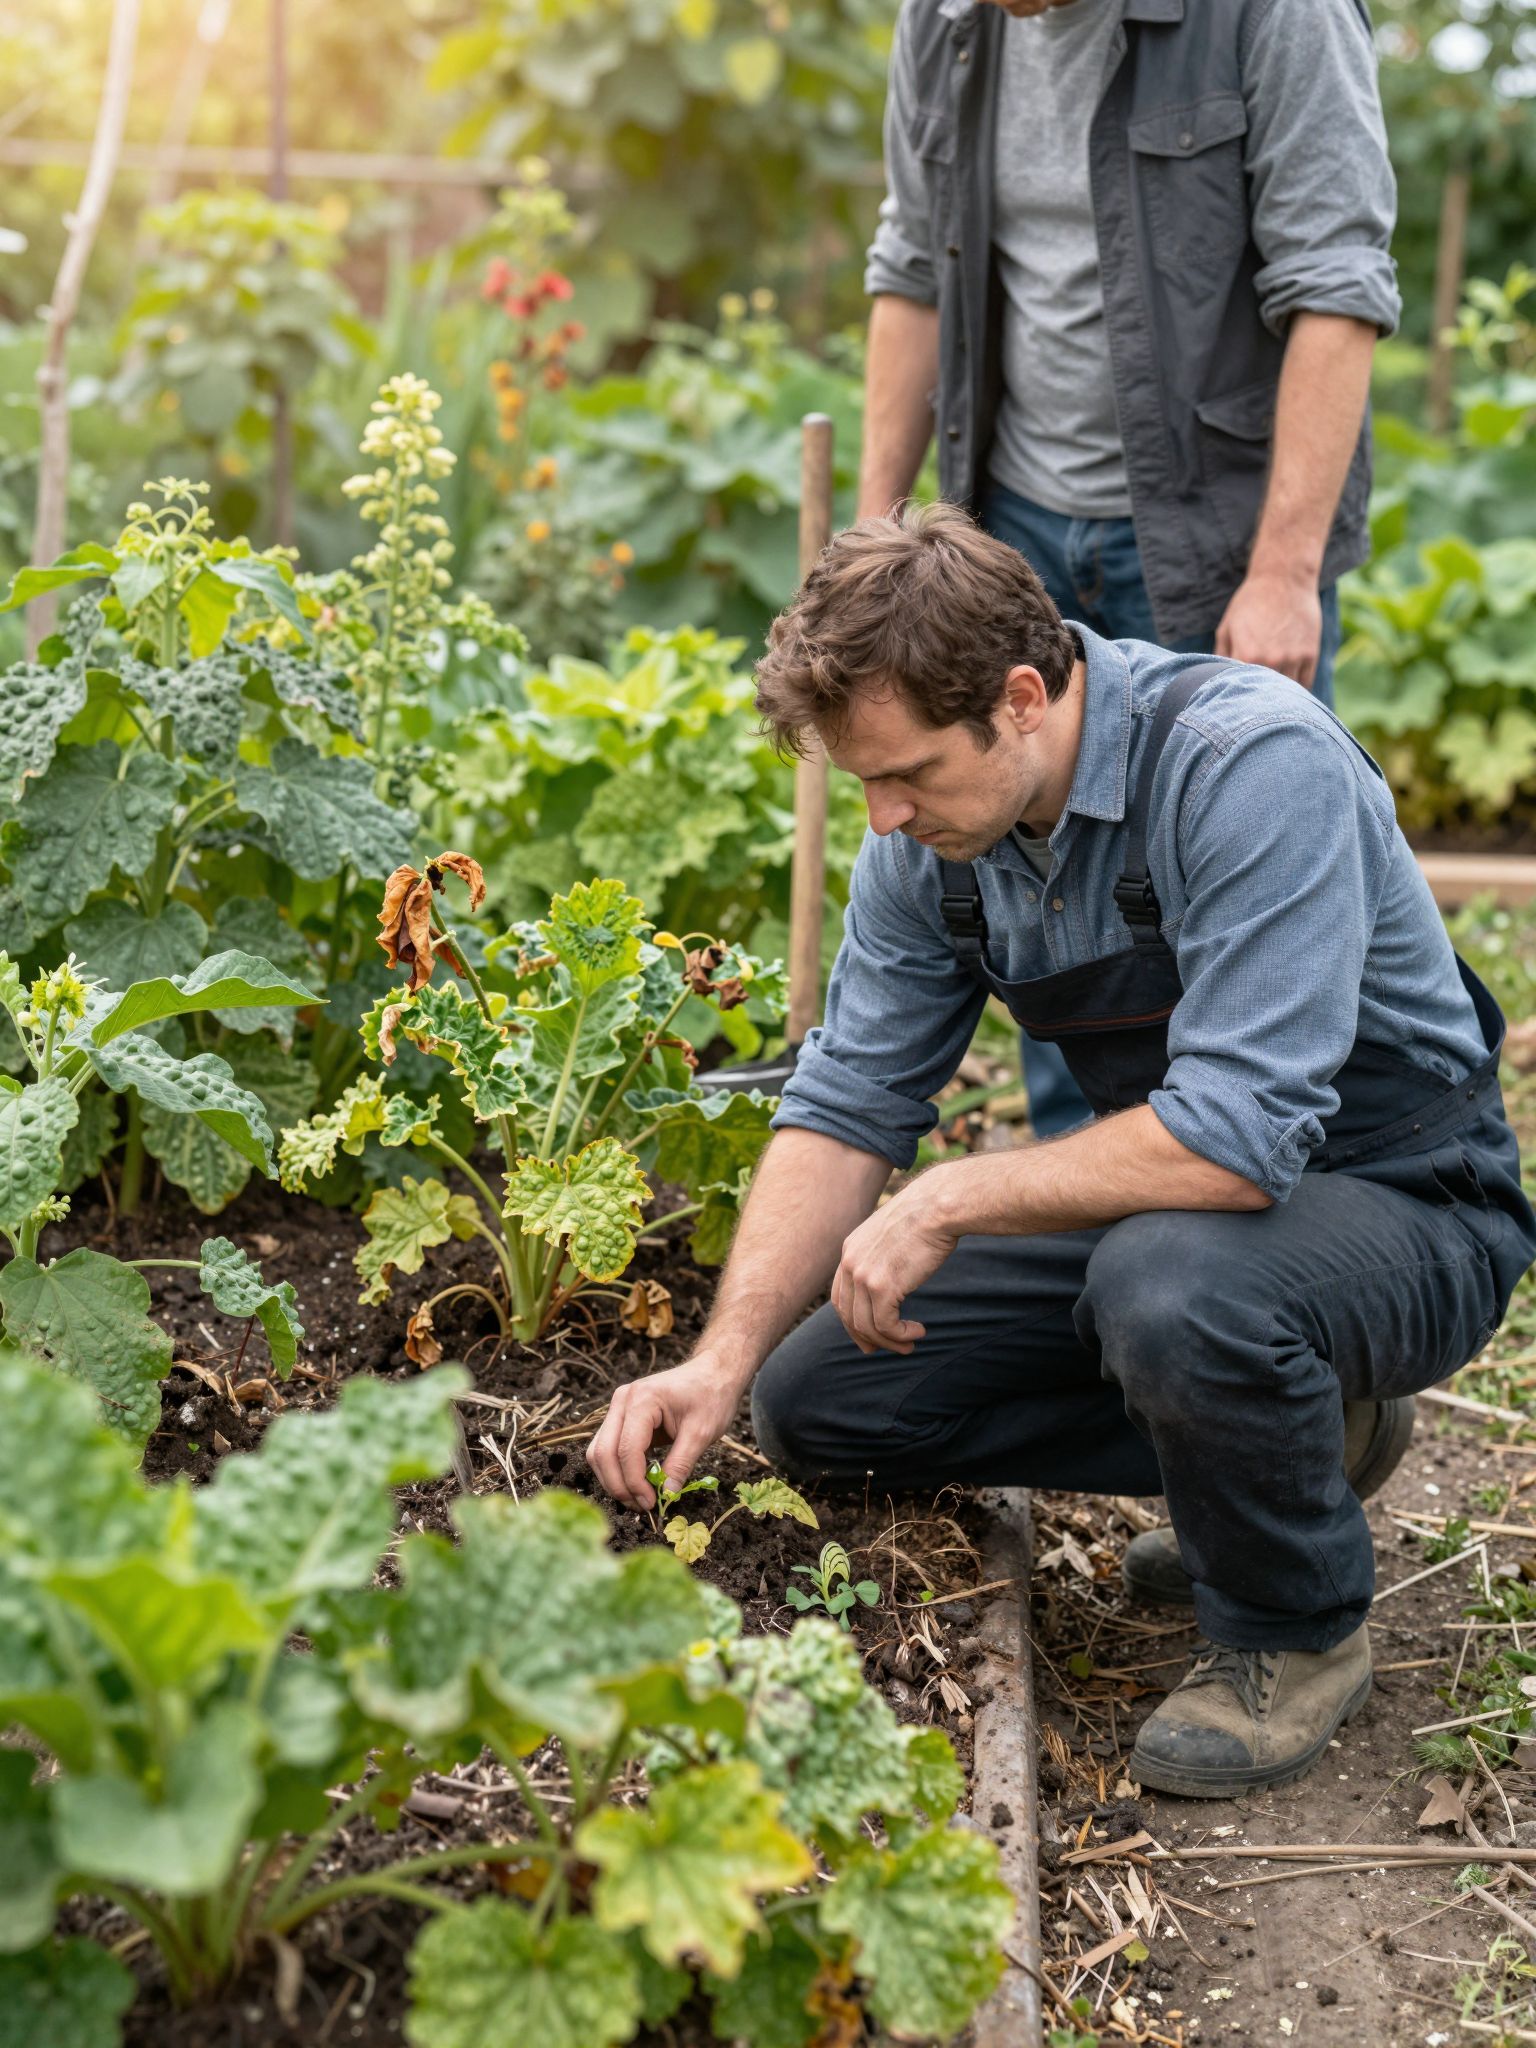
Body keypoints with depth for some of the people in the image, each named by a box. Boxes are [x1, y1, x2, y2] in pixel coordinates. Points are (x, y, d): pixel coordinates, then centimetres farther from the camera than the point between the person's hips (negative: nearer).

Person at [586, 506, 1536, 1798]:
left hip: (1400, 1200, -7)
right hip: (1165, 1196, 7)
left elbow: (1241, 1133, -36)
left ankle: (1298, 1624, -7)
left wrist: (950, 1201, -27)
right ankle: (1286, 1428, 11)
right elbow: (849, 1107, -3)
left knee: (1170, 1281, -40)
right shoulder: (932, 825, -8)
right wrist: (723, 1361, -15)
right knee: (816, 1403, 1)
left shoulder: (1248, 762, -30)